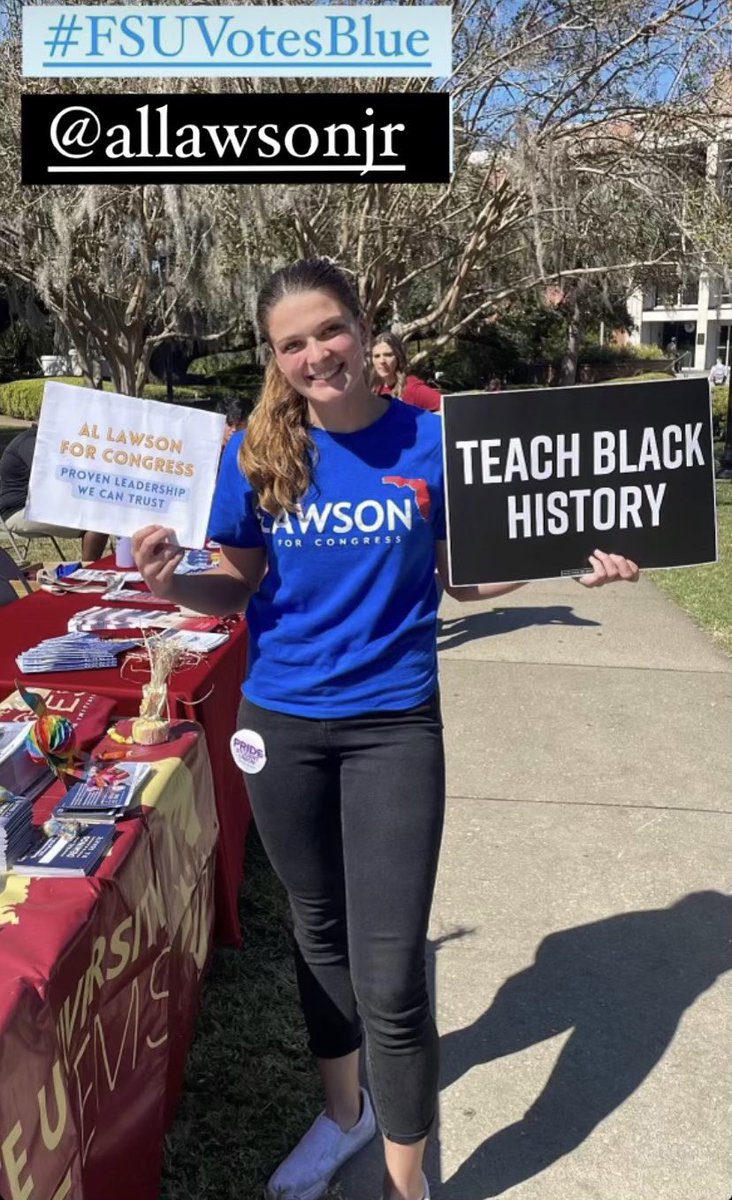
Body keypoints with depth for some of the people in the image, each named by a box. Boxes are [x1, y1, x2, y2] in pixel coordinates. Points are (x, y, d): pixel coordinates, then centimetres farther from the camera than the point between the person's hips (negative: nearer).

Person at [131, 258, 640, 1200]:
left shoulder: (431, 440, -7)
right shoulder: (255, 453, -4)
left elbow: (463, 575, 2)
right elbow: (239, 588, 3)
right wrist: (172, 583, -18)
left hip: (393, 724, -2)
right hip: (282, 723, 3)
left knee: (390, 978, -2)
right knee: (319, 927, 21)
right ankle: (343, 1111, 47)